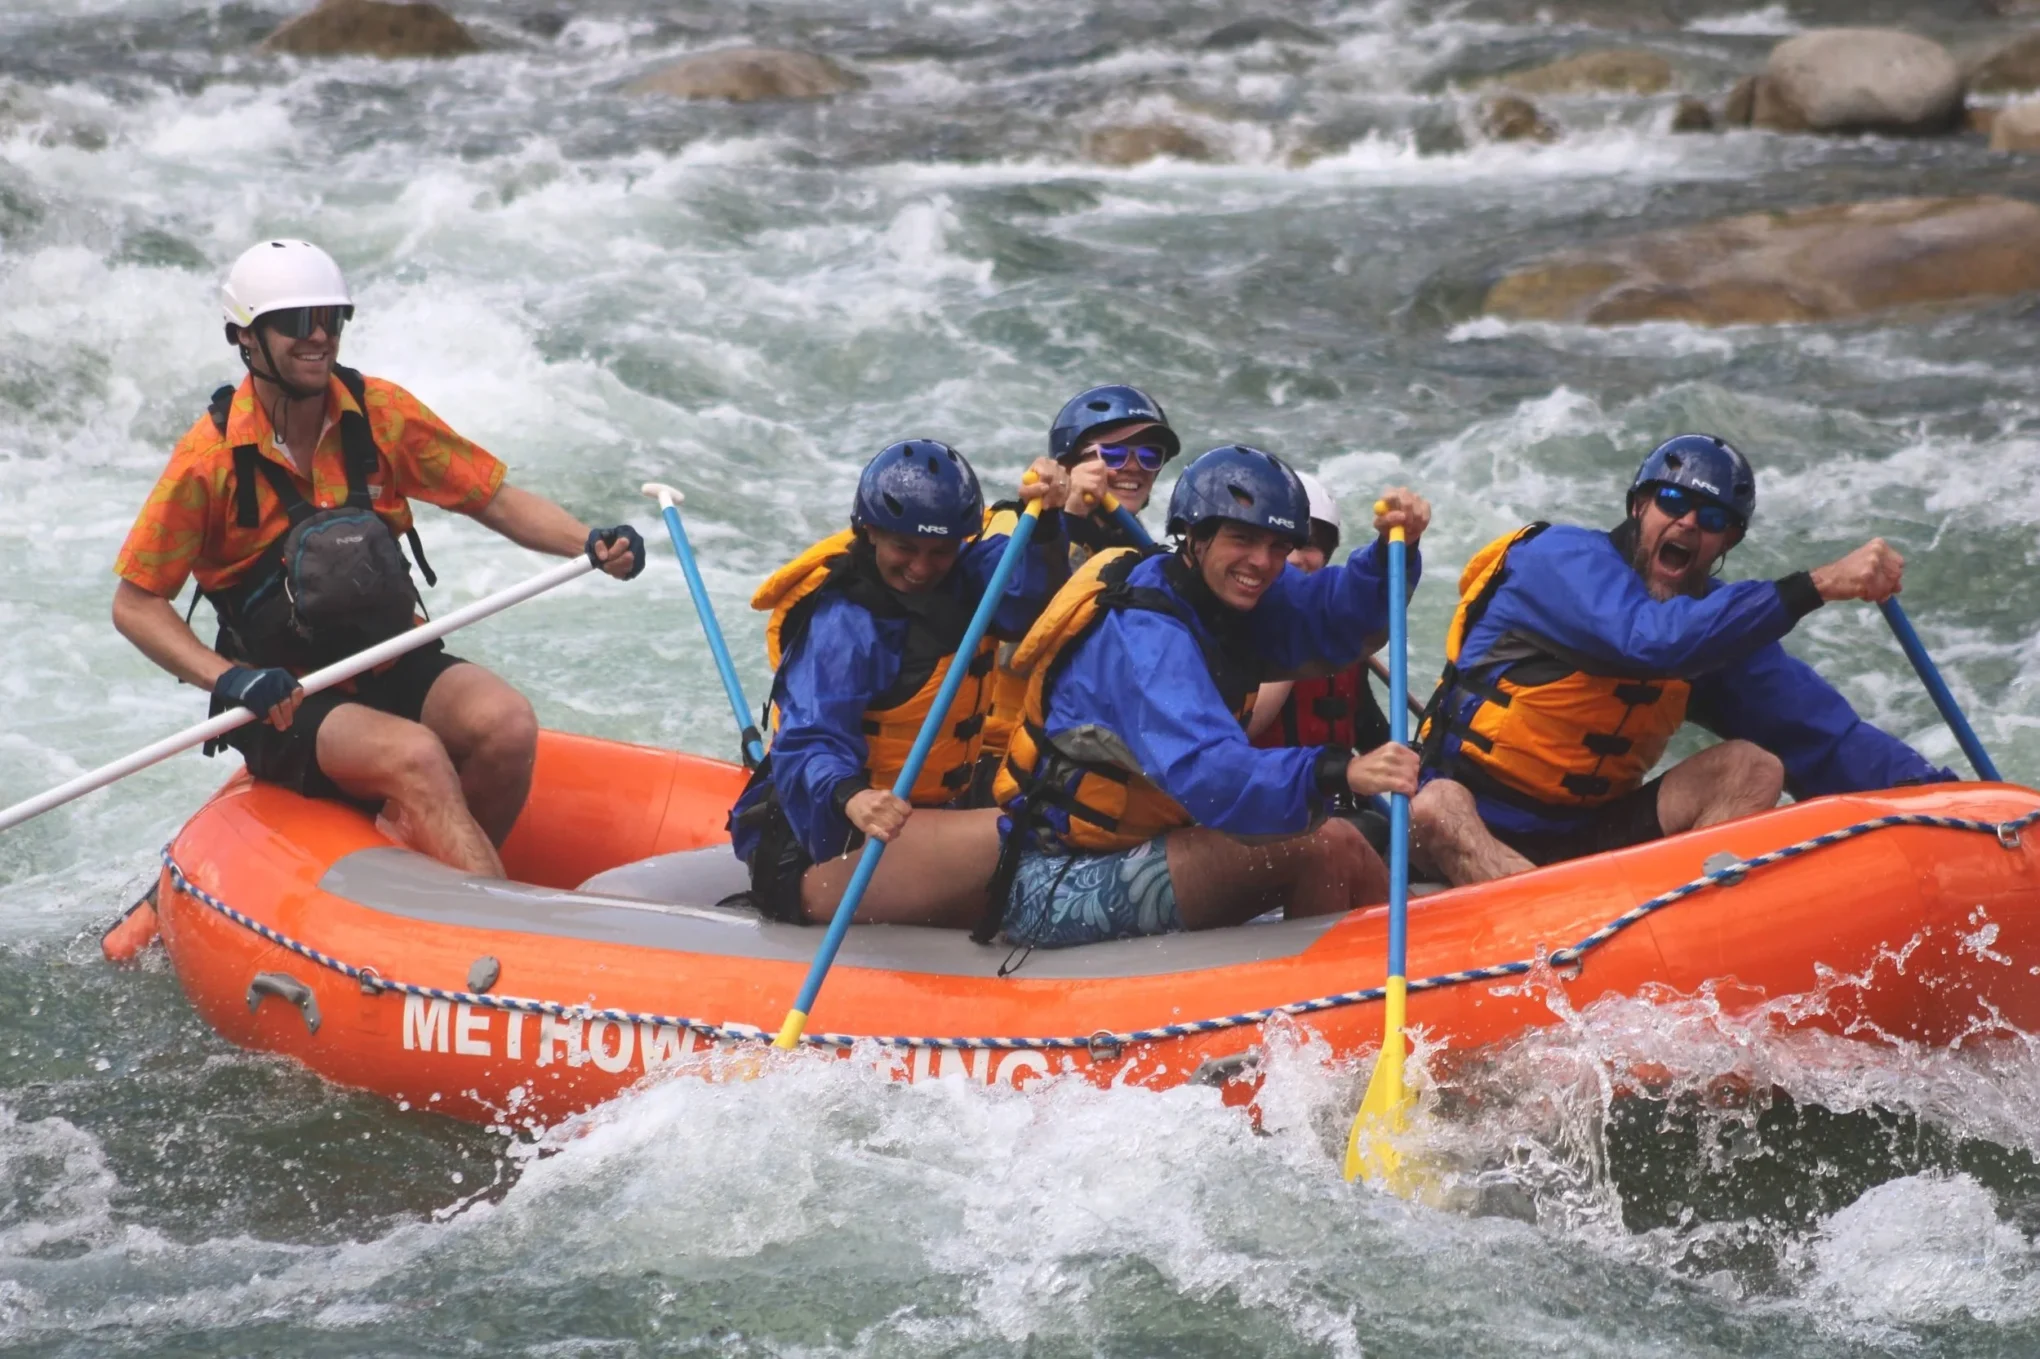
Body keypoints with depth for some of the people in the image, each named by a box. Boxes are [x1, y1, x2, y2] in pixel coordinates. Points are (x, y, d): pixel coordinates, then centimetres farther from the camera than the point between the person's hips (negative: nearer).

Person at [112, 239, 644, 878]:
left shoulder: (380, 412, 0)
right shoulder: (211, 457, -11)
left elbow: (495, 500, 5)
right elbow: (134, 605, -8)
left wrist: (590, 543, -14)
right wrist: (229, 680, -23)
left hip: (395, 666, 4)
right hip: (288, 703, -4)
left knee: (507, 724, -24)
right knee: (415, 756, -32)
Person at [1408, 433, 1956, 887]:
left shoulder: (1723, 623, 6)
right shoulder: (1563, 557, -13)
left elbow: (1826, 736, 0)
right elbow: (1651, 641, -33)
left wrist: (1926, 786, -17)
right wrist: (1817, 586, -33)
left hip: (1593, 837, 6)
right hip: (1472, 829, -6)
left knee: (1753, 767, -12)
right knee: (1432, 809, -38)